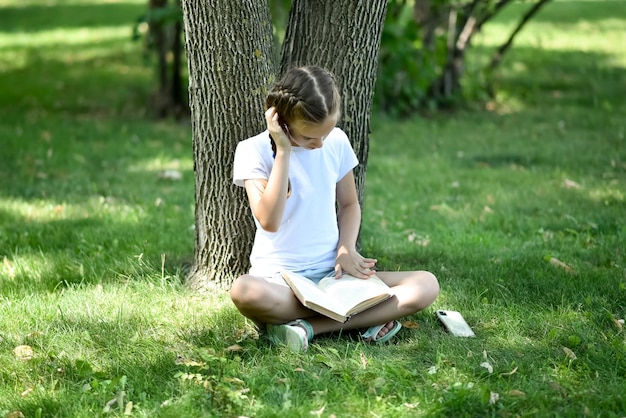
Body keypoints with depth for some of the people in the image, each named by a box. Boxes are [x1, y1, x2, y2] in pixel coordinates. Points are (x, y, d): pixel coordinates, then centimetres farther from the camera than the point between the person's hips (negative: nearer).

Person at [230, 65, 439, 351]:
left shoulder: (337, 142, 4)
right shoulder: (254, 151, -9)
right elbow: (269, 220, -21)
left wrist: (346, 249, -3)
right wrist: (283, 152, -21)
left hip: (332, 273, 5)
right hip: (279, 278, -5)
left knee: (426, 285, -17)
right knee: (244, 291, -41)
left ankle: (310, 326, -23)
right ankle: (366, 317, -25)